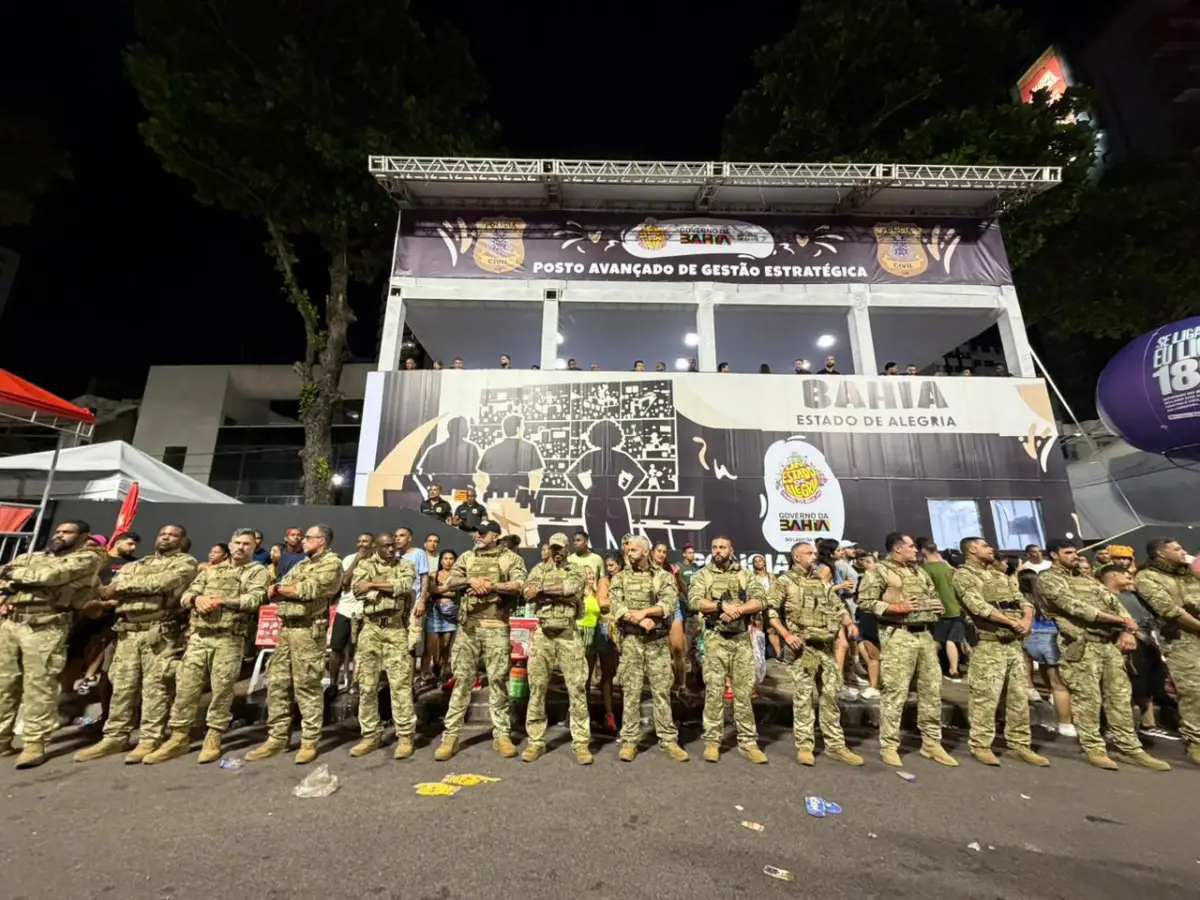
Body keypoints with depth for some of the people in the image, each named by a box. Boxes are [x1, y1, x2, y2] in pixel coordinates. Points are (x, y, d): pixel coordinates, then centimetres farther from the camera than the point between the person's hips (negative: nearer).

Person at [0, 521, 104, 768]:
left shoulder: (87, 558, 0)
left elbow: (51, 575, -13)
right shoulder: (34, 556, 24)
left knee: (39, 685, -6)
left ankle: (35, 744, 0)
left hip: (45, 627, -7)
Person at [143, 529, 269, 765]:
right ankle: (179, 738, 20)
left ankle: (213, 739, 15)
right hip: (198, 637, 5)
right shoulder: (211, 570, 21)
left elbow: (254, 599, -12)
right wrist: (198, 598, -9)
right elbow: (185, 596, 14)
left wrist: (220, 601, -13)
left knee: (222, 690, 1)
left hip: (229, 640, -4)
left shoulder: (258, 571, 3)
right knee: (185, 687, 6)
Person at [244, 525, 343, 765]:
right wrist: (288, 591, -9)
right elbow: (273, 592, 14)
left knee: (307, 687, -2)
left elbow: (310, 589, -18)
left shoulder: (331, 562, -5)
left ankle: (309, 742, 9)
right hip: (285, 628, 8)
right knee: (277, 683, 11)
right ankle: (277, 738, 22)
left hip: (308, 630, -8)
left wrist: (282, 589, -2)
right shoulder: (302, 563, 22)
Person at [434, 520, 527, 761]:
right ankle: (451, 735, 15)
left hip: (496, 626, -3)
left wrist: (491, 585, -16)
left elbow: (520, 585, -12)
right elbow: (450, 581, 4)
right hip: (468, 625, 3)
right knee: (462, 679, 6)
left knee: (498, 680, 5)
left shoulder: (511, 558, 2)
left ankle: (501, 734, 16)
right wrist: (471, 581, -13)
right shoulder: (466, 557, 14)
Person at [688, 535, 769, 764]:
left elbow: (760, 600, -5)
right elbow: (694, 601, -13)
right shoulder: (702, 575, 1)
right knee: (714, 691, 3)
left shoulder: (745, 575, 8)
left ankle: (747, 741, 18)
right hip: (715, 639, -2)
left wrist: (737, 610, -18)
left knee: (743, 691, 8)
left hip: (742, 638, 2)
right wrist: (723, 605, -21)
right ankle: (712, 741, 14)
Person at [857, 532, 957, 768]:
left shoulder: (919, 571, 17)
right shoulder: (879, 571, -7)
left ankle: (931, 743, 27)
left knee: (932, 689, 12)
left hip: (925, 635, 8)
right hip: (898, 635, -7)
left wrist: (938, 606, 6)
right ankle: (889, 746, 7)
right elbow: (864, 601, -13)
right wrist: (895, 608, -19)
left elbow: (933, 595, 28)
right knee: (895, 691, -3)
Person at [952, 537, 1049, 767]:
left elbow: (1023, 600, 14)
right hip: (988, 644, -8)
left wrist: (1026, 620, -6)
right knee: (986, 697, -3)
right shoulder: (963, 575, -7)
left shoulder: (1000, 576, 20)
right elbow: (978, 606, -18)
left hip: (1014, 643, 8)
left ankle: (1020, 745, 23)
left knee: (1020, 696, 11)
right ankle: (981, 745, 7)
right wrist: (1012, 622, -13)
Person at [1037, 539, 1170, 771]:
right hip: (1081, 645, -7)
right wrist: (1119, 620, -13)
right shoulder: (1048, 579, -6)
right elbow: (1074, 606, -16)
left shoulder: (1087, 579, 20)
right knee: (1087, 699, -1)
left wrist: (1127, 630, -5)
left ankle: (1130, 749, 20)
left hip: (1110, 643, 7)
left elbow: (1113, 602, 12)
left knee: (1120, 696, 10)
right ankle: (1093, 748, 9)